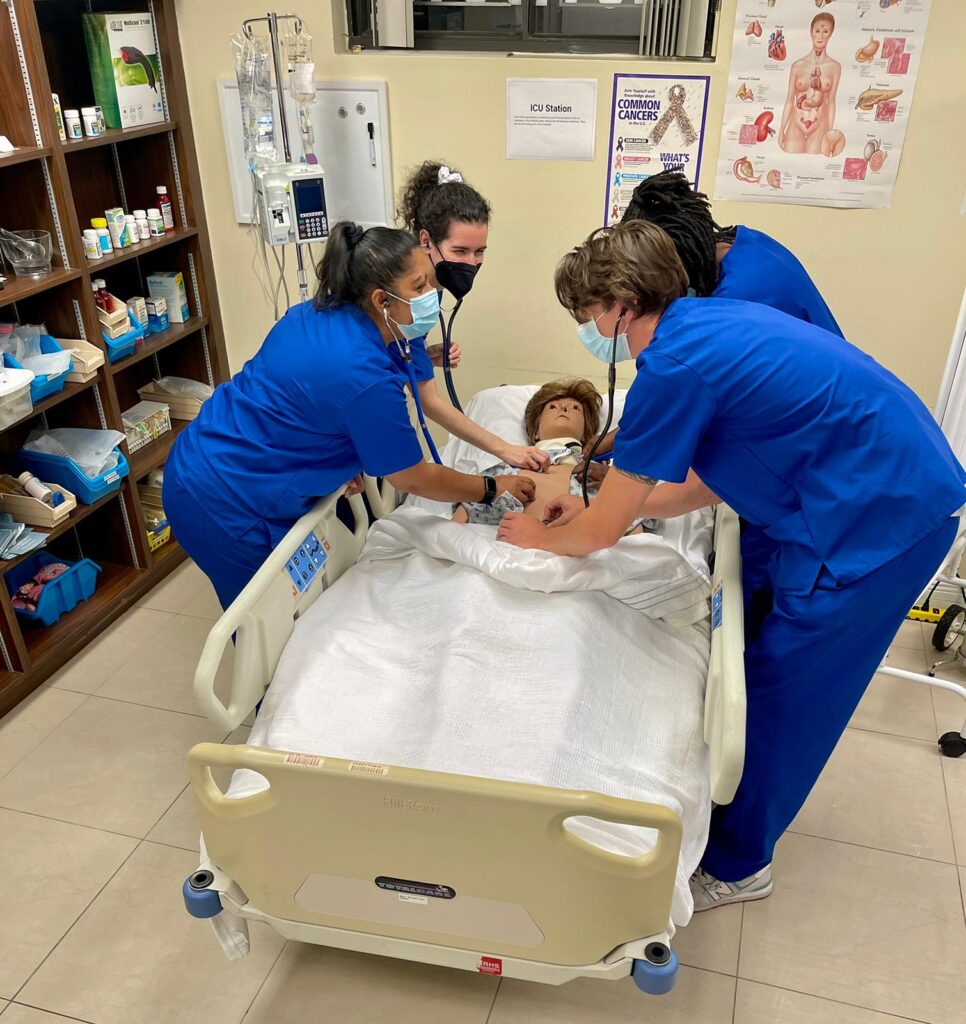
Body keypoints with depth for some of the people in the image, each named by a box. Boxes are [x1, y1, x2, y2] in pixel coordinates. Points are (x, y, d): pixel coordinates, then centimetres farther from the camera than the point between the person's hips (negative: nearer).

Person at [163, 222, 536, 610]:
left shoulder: (316, 313, -2)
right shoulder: (365, 377, -27)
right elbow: (412, 478, -14)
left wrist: (345, 461, 7)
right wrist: (493, 487, 0)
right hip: (223, 505, -8)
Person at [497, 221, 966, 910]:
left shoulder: (673, 365, -22)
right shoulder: (709, 323, 8)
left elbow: (599, 533, -13)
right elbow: (708, 482, 16)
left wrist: (540, 536, 7)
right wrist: (605, 510, 15)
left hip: (879, 517, -9)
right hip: (904, 486, 9)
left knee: (784, 689, 4)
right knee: (781, 668, 20)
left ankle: (736, 865, 25)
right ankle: (745, 819, 40)